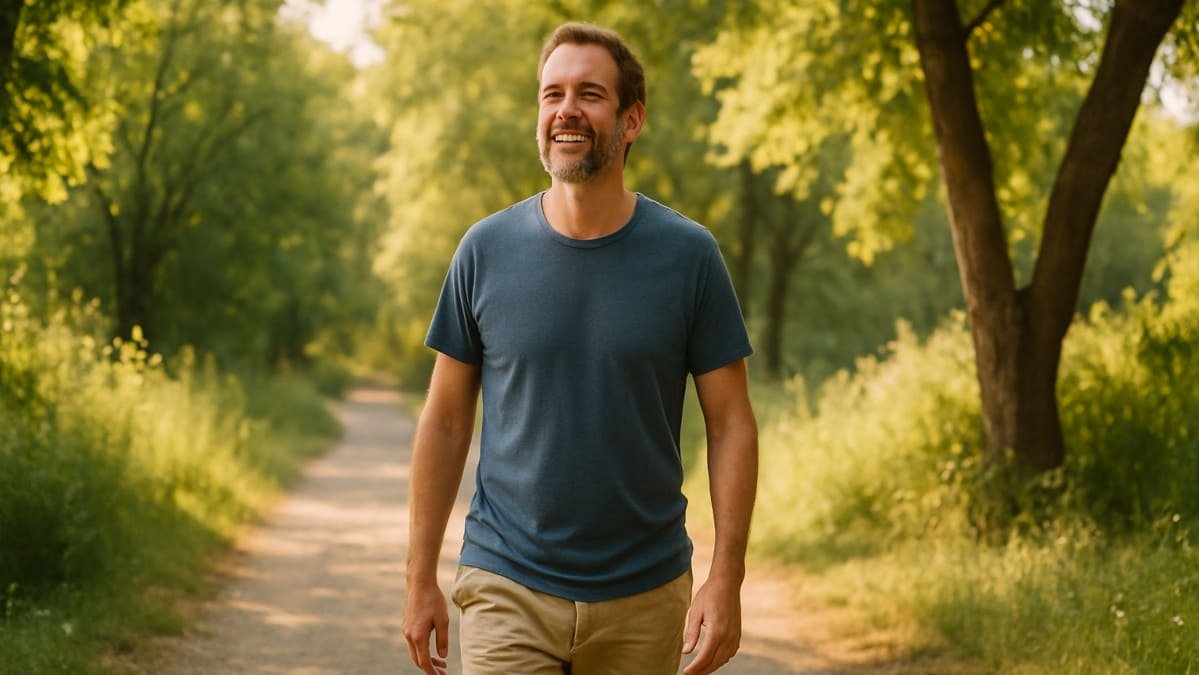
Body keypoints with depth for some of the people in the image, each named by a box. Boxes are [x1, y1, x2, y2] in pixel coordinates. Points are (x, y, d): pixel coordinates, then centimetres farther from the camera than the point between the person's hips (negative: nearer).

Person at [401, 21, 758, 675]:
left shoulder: (688, 254, -3)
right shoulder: (486, 251, 0)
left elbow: (731, 424, -1)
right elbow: (445, 421, 4)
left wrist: (726, 577, -10)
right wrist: (421, 578, 2)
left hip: (645, 596, 1)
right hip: (507, 591, 0)